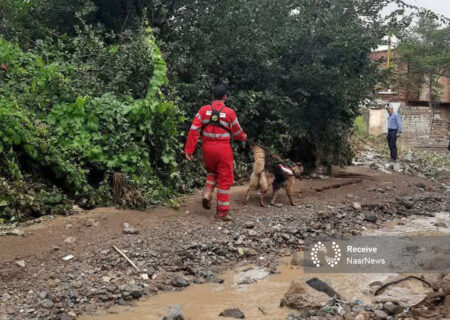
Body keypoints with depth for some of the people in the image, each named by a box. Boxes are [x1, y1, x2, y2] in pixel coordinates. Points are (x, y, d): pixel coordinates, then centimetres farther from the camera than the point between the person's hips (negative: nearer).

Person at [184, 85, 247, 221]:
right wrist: (243, 137, 28)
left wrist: (189, 150, -3)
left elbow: (194, 130, -6)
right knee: (224, 179, 7)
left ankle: (207, 193, 7)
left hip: (207, 148, 3)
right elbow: (237, 133, 5)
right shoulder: (229, 112, -7)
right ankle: (222, 211, 10)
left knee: (211, 172, 29)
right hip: (223, 148, -3)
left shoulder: (203, 110, -1)